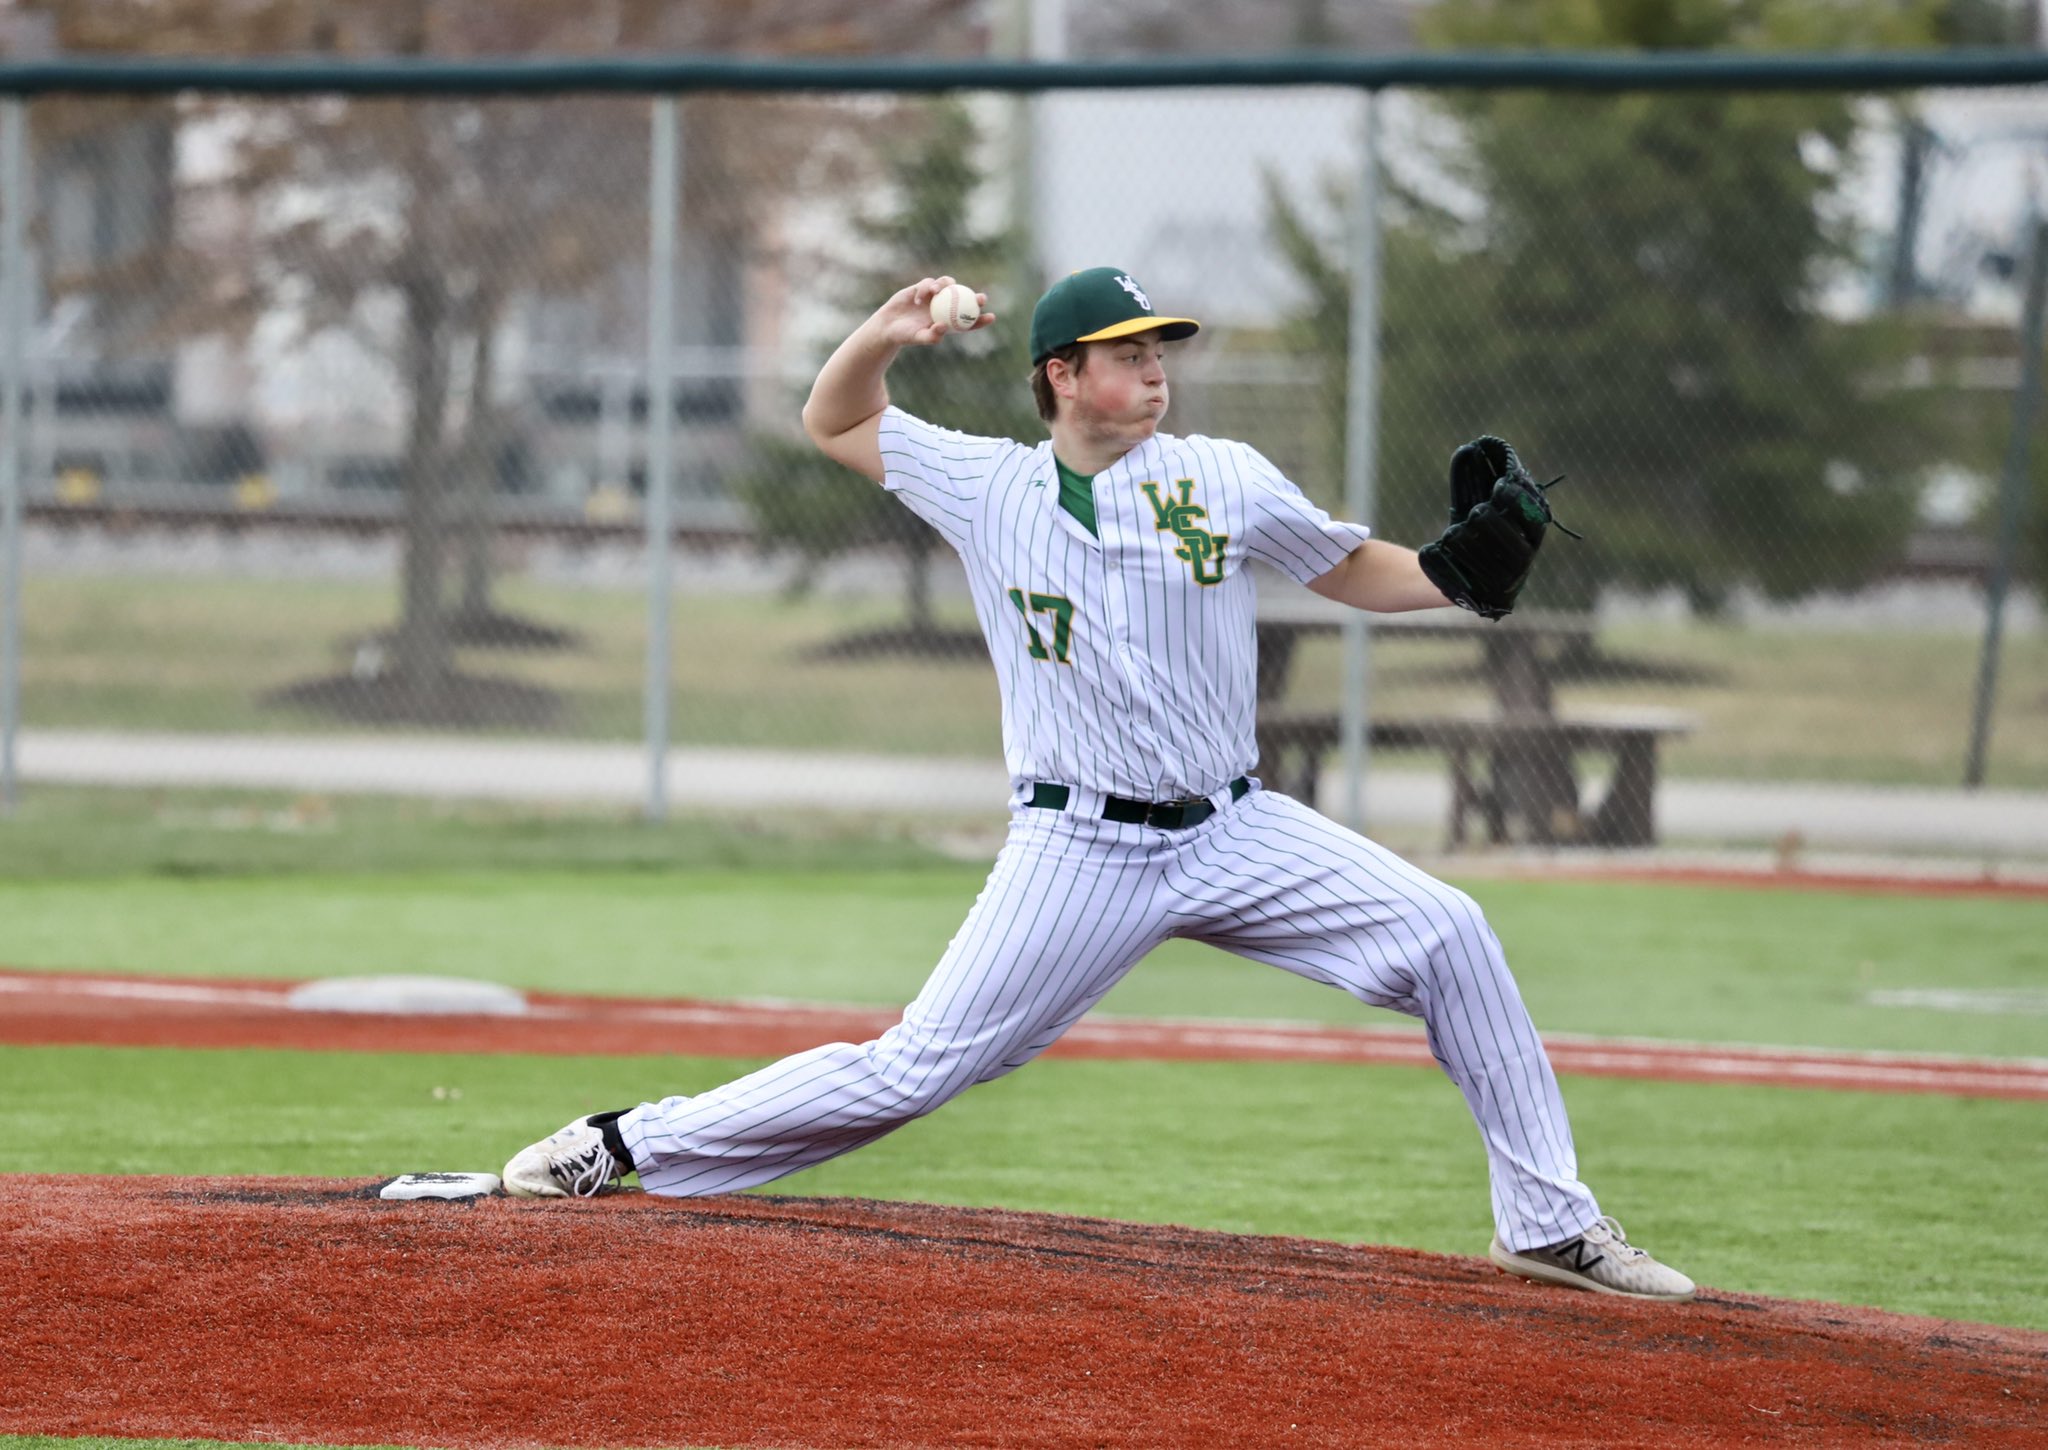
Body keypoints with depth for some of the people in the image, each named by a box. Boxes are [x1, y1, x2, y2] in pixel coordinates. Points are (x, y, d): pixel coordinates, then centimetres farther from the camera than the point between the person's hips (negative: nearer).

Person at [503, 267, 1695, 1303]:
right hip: (1079, 854, -2)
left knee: (1448, 935, -14)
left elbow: (1360, 573, 11)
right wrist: (886, 335, -5)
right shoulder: (986, 488, 2)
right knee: (918, 1068, -8)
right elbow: (834, 421, 15)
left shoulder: (1225, 481, 1)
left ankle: (1550, 1224, -6)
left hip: (1235, 833, 2)